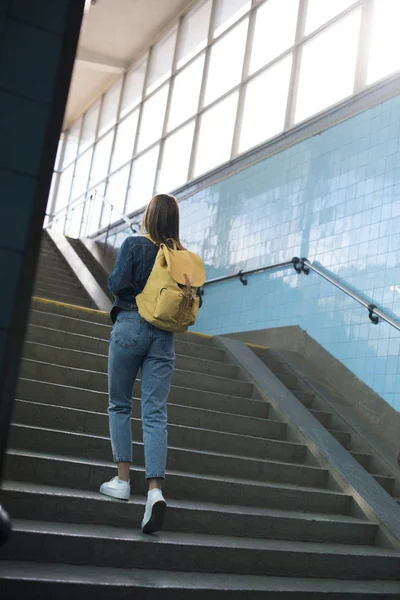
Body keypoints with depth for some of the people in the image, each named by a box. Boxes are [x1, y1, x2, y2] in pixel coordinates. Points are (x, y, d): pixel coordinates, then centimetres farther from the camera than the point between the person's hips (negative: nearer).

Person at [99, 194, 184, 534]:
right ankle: (155, 489, -12)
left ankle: (123, 480, 9)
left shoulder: (135, 245, -5)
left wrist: (134, 292, 9)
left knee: (120, 405, 11)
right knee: (156, 413, -1)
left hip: (130, 326, -3)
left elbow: (117, 283, -12)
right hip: (164, 336, 3)